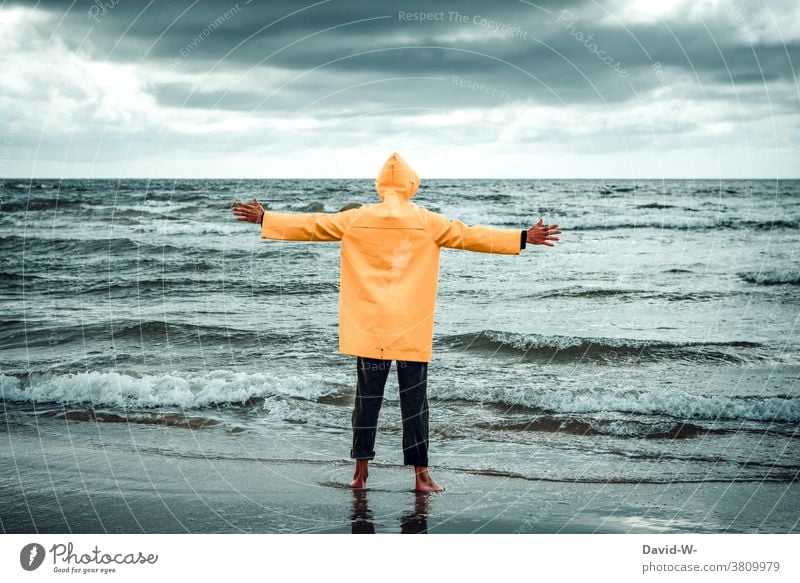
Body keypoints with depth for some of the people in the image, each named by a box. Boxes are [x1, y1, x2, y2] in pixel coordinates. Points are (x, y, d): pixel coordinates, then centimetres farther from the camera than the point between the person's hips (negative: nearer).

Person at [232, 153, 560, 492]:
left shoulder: (356, 219, 1)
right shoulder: (426, 222, -4)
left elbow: (310, 225, 7)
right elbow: (471, 236, -1)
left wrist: (264, 219, 18)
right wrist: (523, 238, 4)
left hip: (368, 328, 2)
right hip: (412, 330, -2)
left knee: (367, 397, 10)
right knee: (414, 400, 3)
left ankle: (361, 471, 14)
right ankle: (421, 475, 5)